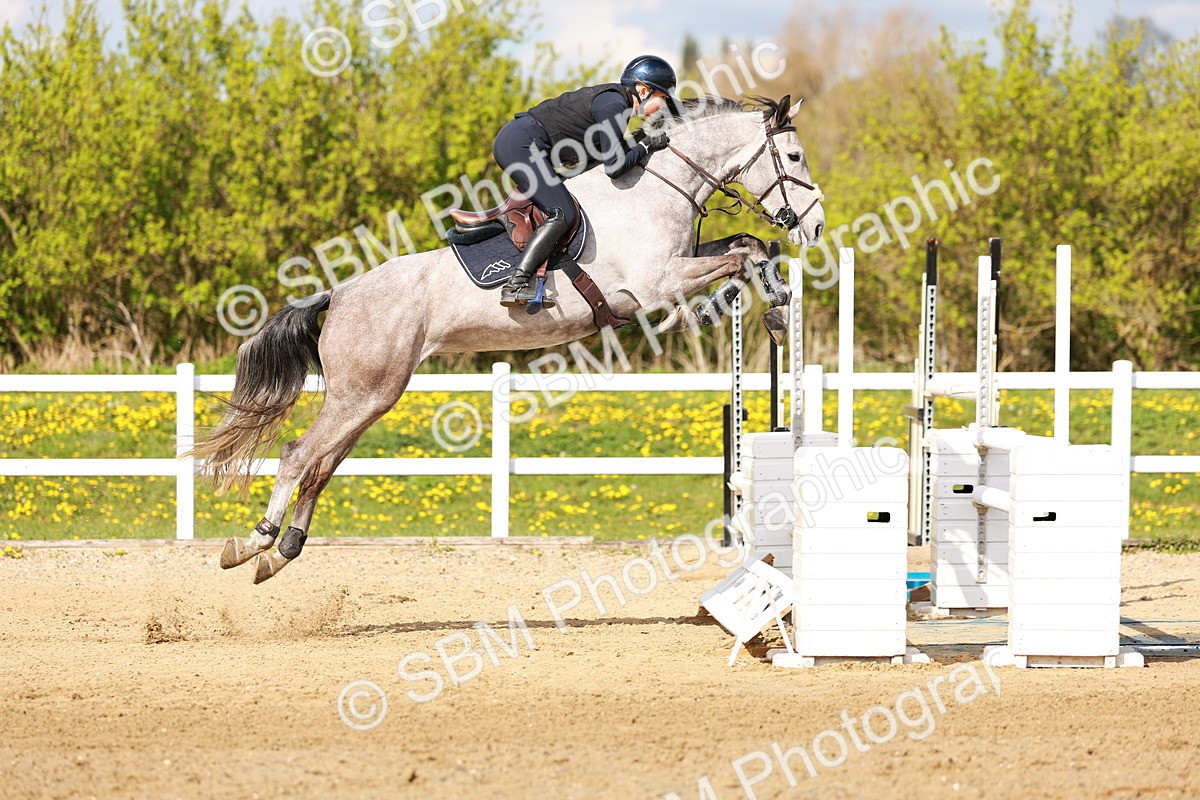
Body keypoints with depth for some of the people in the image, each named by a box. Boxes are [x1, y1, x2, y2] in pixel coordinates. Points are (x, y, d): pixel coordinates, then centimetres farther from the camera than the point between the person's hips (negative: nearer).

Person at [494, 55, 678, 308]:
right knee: (563, 214, -16)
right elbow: (614, 166, -17)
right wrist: (645, 146, -4)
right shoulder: (614, 105, -14)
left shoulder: (614, 100, 16)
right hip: (521, 144, -11)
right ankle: (516, 285, -24)